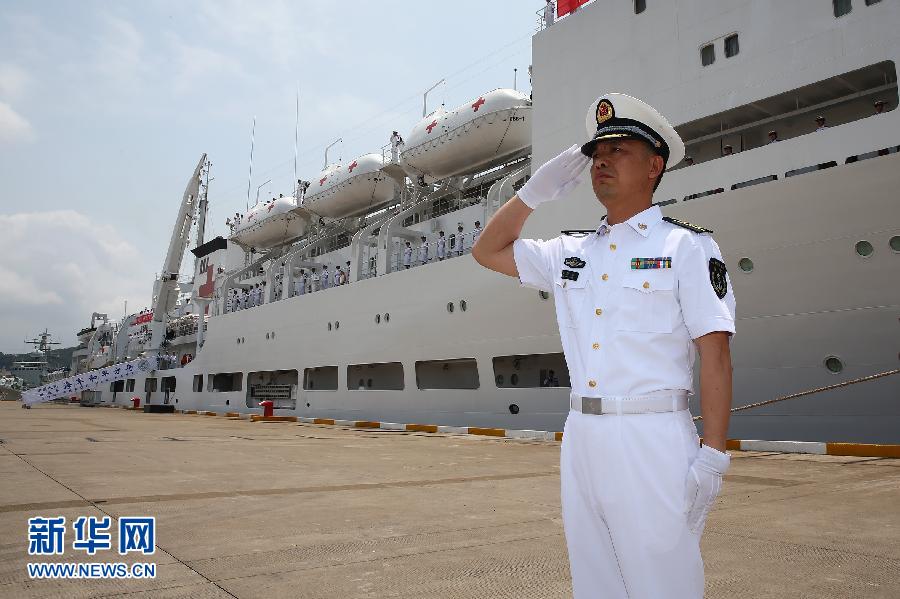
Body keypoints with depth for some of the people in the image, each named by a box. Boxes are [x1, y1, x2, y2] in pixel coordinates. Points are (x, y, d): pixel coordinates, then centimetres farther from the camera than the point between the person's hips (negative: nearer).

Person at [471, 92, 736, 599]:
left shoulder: (688, 246, -2)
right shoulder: (571, 252, 12)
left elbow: (716, 354, -7)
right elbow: (488, 251, 20)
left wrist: (713, 455, -13)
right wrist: (536, 191, 9)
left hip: (654, 438, -5)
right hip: (581, 436, 6)